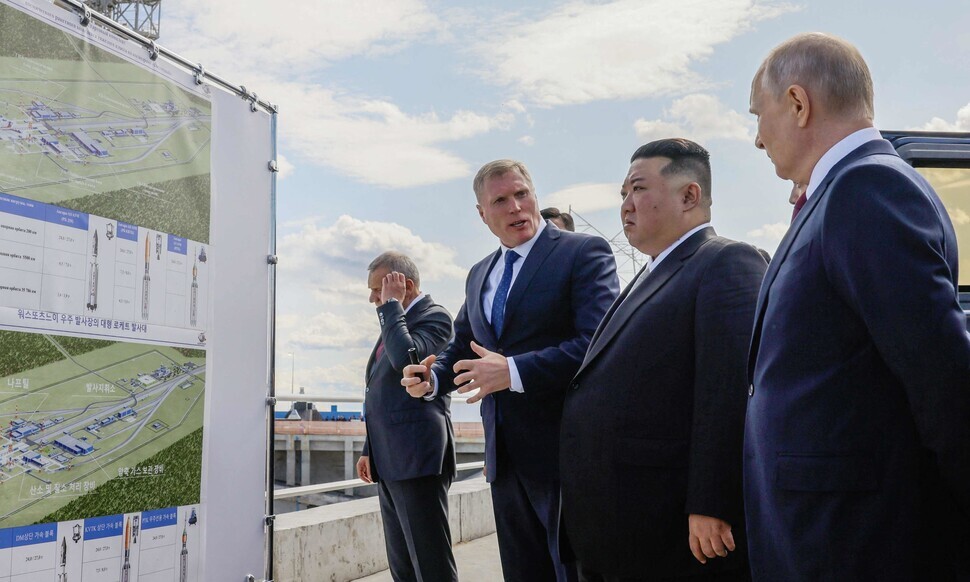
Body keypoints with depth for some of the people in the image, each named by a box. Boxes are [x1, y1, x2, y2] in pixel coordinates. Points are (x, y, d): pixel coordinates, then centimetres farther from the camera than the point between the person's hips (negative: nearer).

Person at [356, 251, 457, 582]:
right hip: (390, 460, 9)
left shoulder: (434, 316, -6)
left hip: (417, 457, -9)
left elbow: (406, 358, -27)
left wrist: (392, 304, -14)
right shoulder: (397, 320, 20)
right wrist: (371, 450, 23)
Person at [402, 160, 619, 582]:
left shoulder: (584, 252, -7)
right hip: (505, 456, 7)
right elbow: (461, 347, 22)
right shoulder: (479, 275, 16)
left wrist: (514, 371, -24)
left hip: (563, 451, -7)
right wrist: (431, 379, 0)